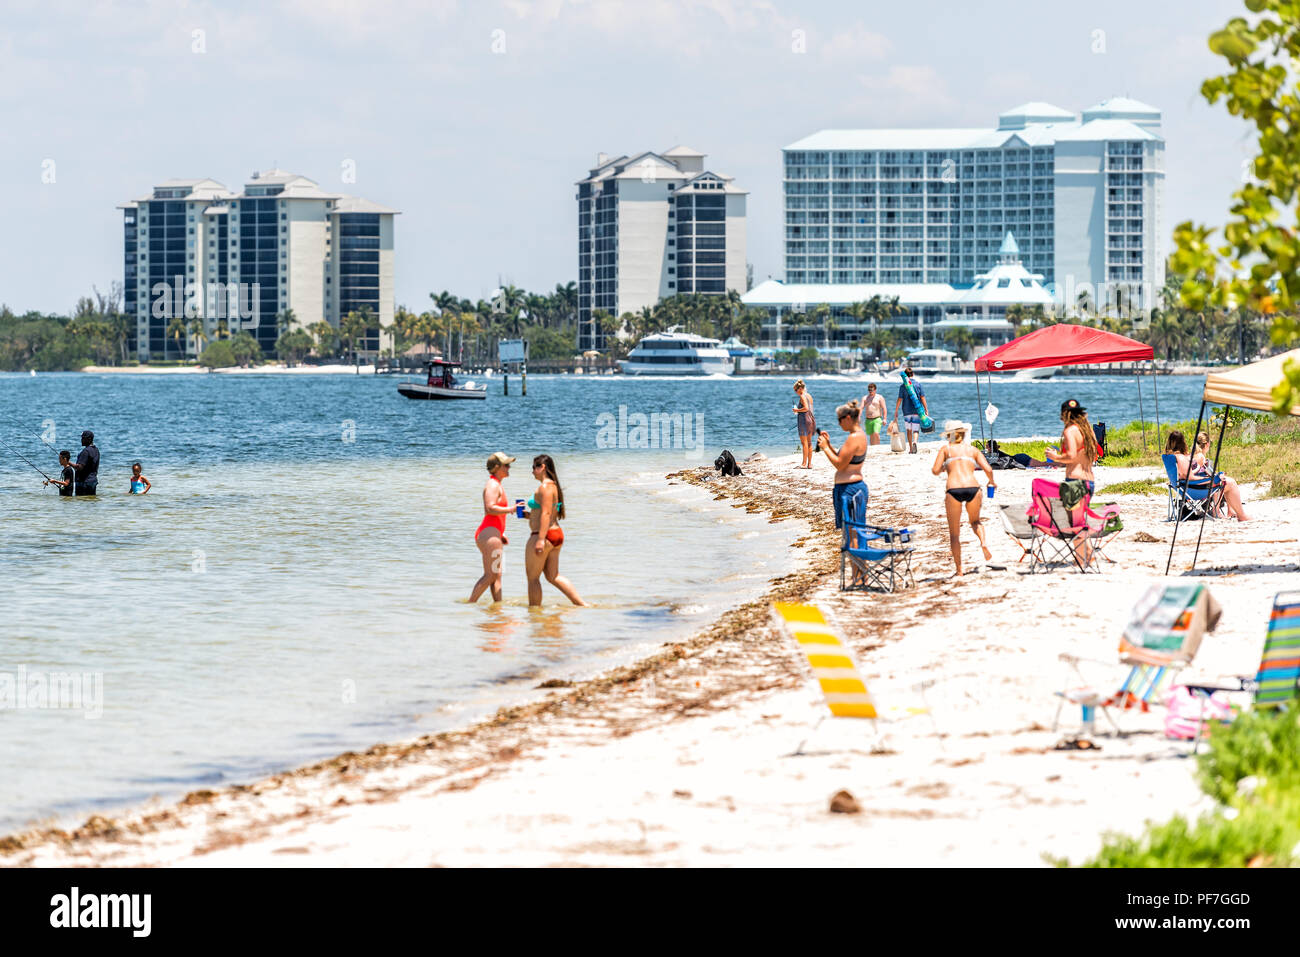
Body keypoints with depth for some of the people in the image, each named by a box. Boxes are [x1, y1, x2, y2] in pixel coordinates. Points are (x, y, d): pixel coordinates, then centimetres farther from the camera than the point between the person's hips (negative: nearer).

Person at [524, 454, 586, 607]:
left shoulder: (545, 487, -15)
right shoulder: (553, 486, 16)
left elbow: (546, 514, -23)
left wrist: (540, 540, -27)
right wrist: (530, 515, 18)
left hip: (544, 535, -10)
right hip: (556, 533, 10)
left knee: (532, 577, 0)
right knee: (553, 576, 14)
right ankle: (582, 604, 9)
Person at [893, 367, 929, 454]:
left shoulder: (903, 386, -2)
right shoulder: (918, 385, -1)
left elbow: (899, 400, -3)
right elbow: (923, 399, -3)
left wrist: (896, 412, 3)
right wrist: (926, 410, 2)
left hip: (907, 412, 1)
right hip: (917, 411, -1)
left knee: (909, 430, 14)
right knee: (916, 430, 1)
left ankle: (911, 449, 15)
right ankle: (914, 442, -29)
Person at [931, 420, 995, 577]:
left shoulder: (946, 449, 15)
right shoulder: (973, 450, 19)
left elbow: (935, 470, 5)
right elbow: (988, 469, 9)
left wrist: (941, 469, 29)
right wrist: (991, 482, 30)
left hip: (953, 490, -2)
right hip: (972, 487, 2)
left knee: (954, 533, 10)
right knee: (975, 521, 28)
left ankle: (959, 571, 8)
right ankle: (983, 542, -3)